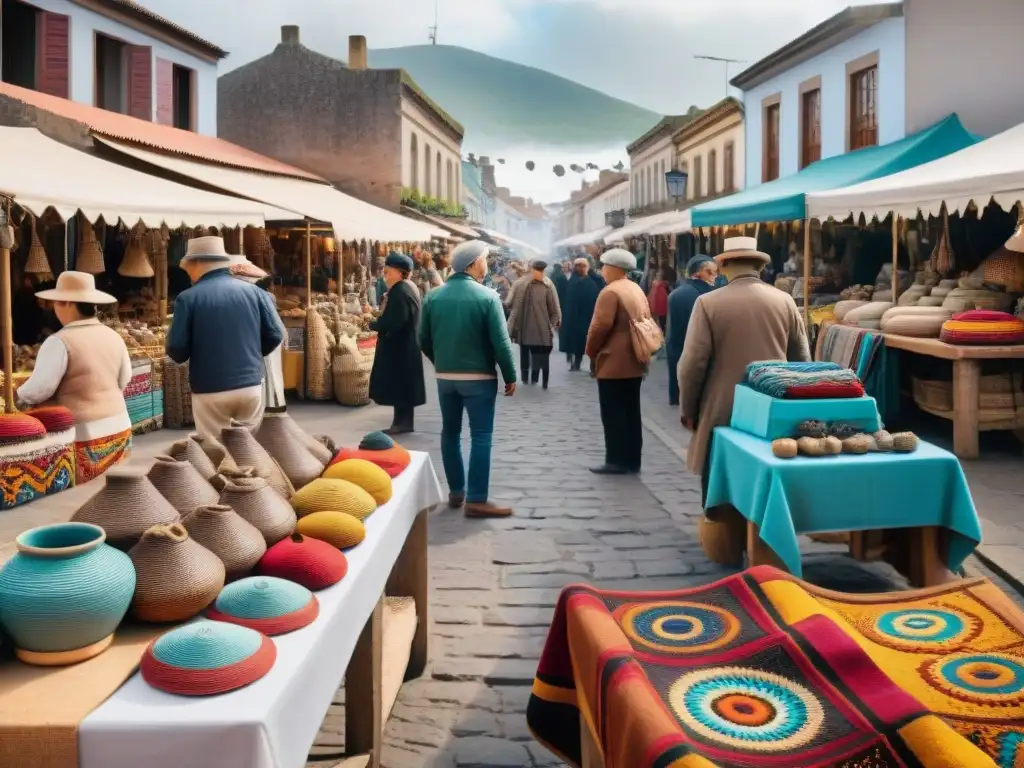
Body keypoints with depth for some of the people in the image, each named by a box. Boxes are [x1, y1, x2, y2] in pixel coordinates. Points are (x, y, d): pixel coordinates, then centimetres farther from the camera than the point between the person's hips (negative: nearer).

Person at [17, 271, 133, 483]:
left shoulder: (60, 341, -14)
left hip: (82, 436, -6)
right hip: (120, 429, 6)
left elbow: (39, 389, -14)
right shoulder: (113, 336, 5)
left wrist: (18, 396, 5)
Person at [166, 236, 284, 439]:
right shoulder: (255, 291, 1)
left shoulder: (188, 298, -8)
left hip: (211, 391, -3)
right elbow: (275, 335, 1)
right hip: (251, 386, 3)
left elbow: (176, 350, -9)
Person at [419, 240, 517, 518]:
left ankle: (456, 491, 23)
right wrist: (510, 376, -4)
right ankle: (476, 500, -2)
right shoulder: (487, 296, -12)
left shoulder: (434, 296, 0)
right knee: (481, 437, -1)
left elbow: (424, 340, 5)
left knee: (450, 433, 15)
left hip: (445, 377, 5)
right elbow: (500, 342, -14)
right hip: (479, 377, -5)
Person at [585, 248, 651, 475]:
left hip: (613, 363, -9)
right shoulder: (637, 290, 14)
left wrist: (591, 351, -5)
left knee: (613, 414, -3)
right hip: (634, 362, 9)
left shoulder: (611, 292, -15)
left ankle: (617, 461, -1)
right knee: (631, 412, 10)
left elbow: (601, 326, -20)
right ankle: (631, 460, 14)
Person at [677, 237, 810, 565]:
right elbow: (801, 359, 5)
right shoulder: (785, 301, -2)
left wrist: (688, 409, 0)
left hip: (723, 411, -3)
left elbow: (693, 363, -13)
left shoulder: (708, 303, -13)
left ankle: (724, 551, 19)